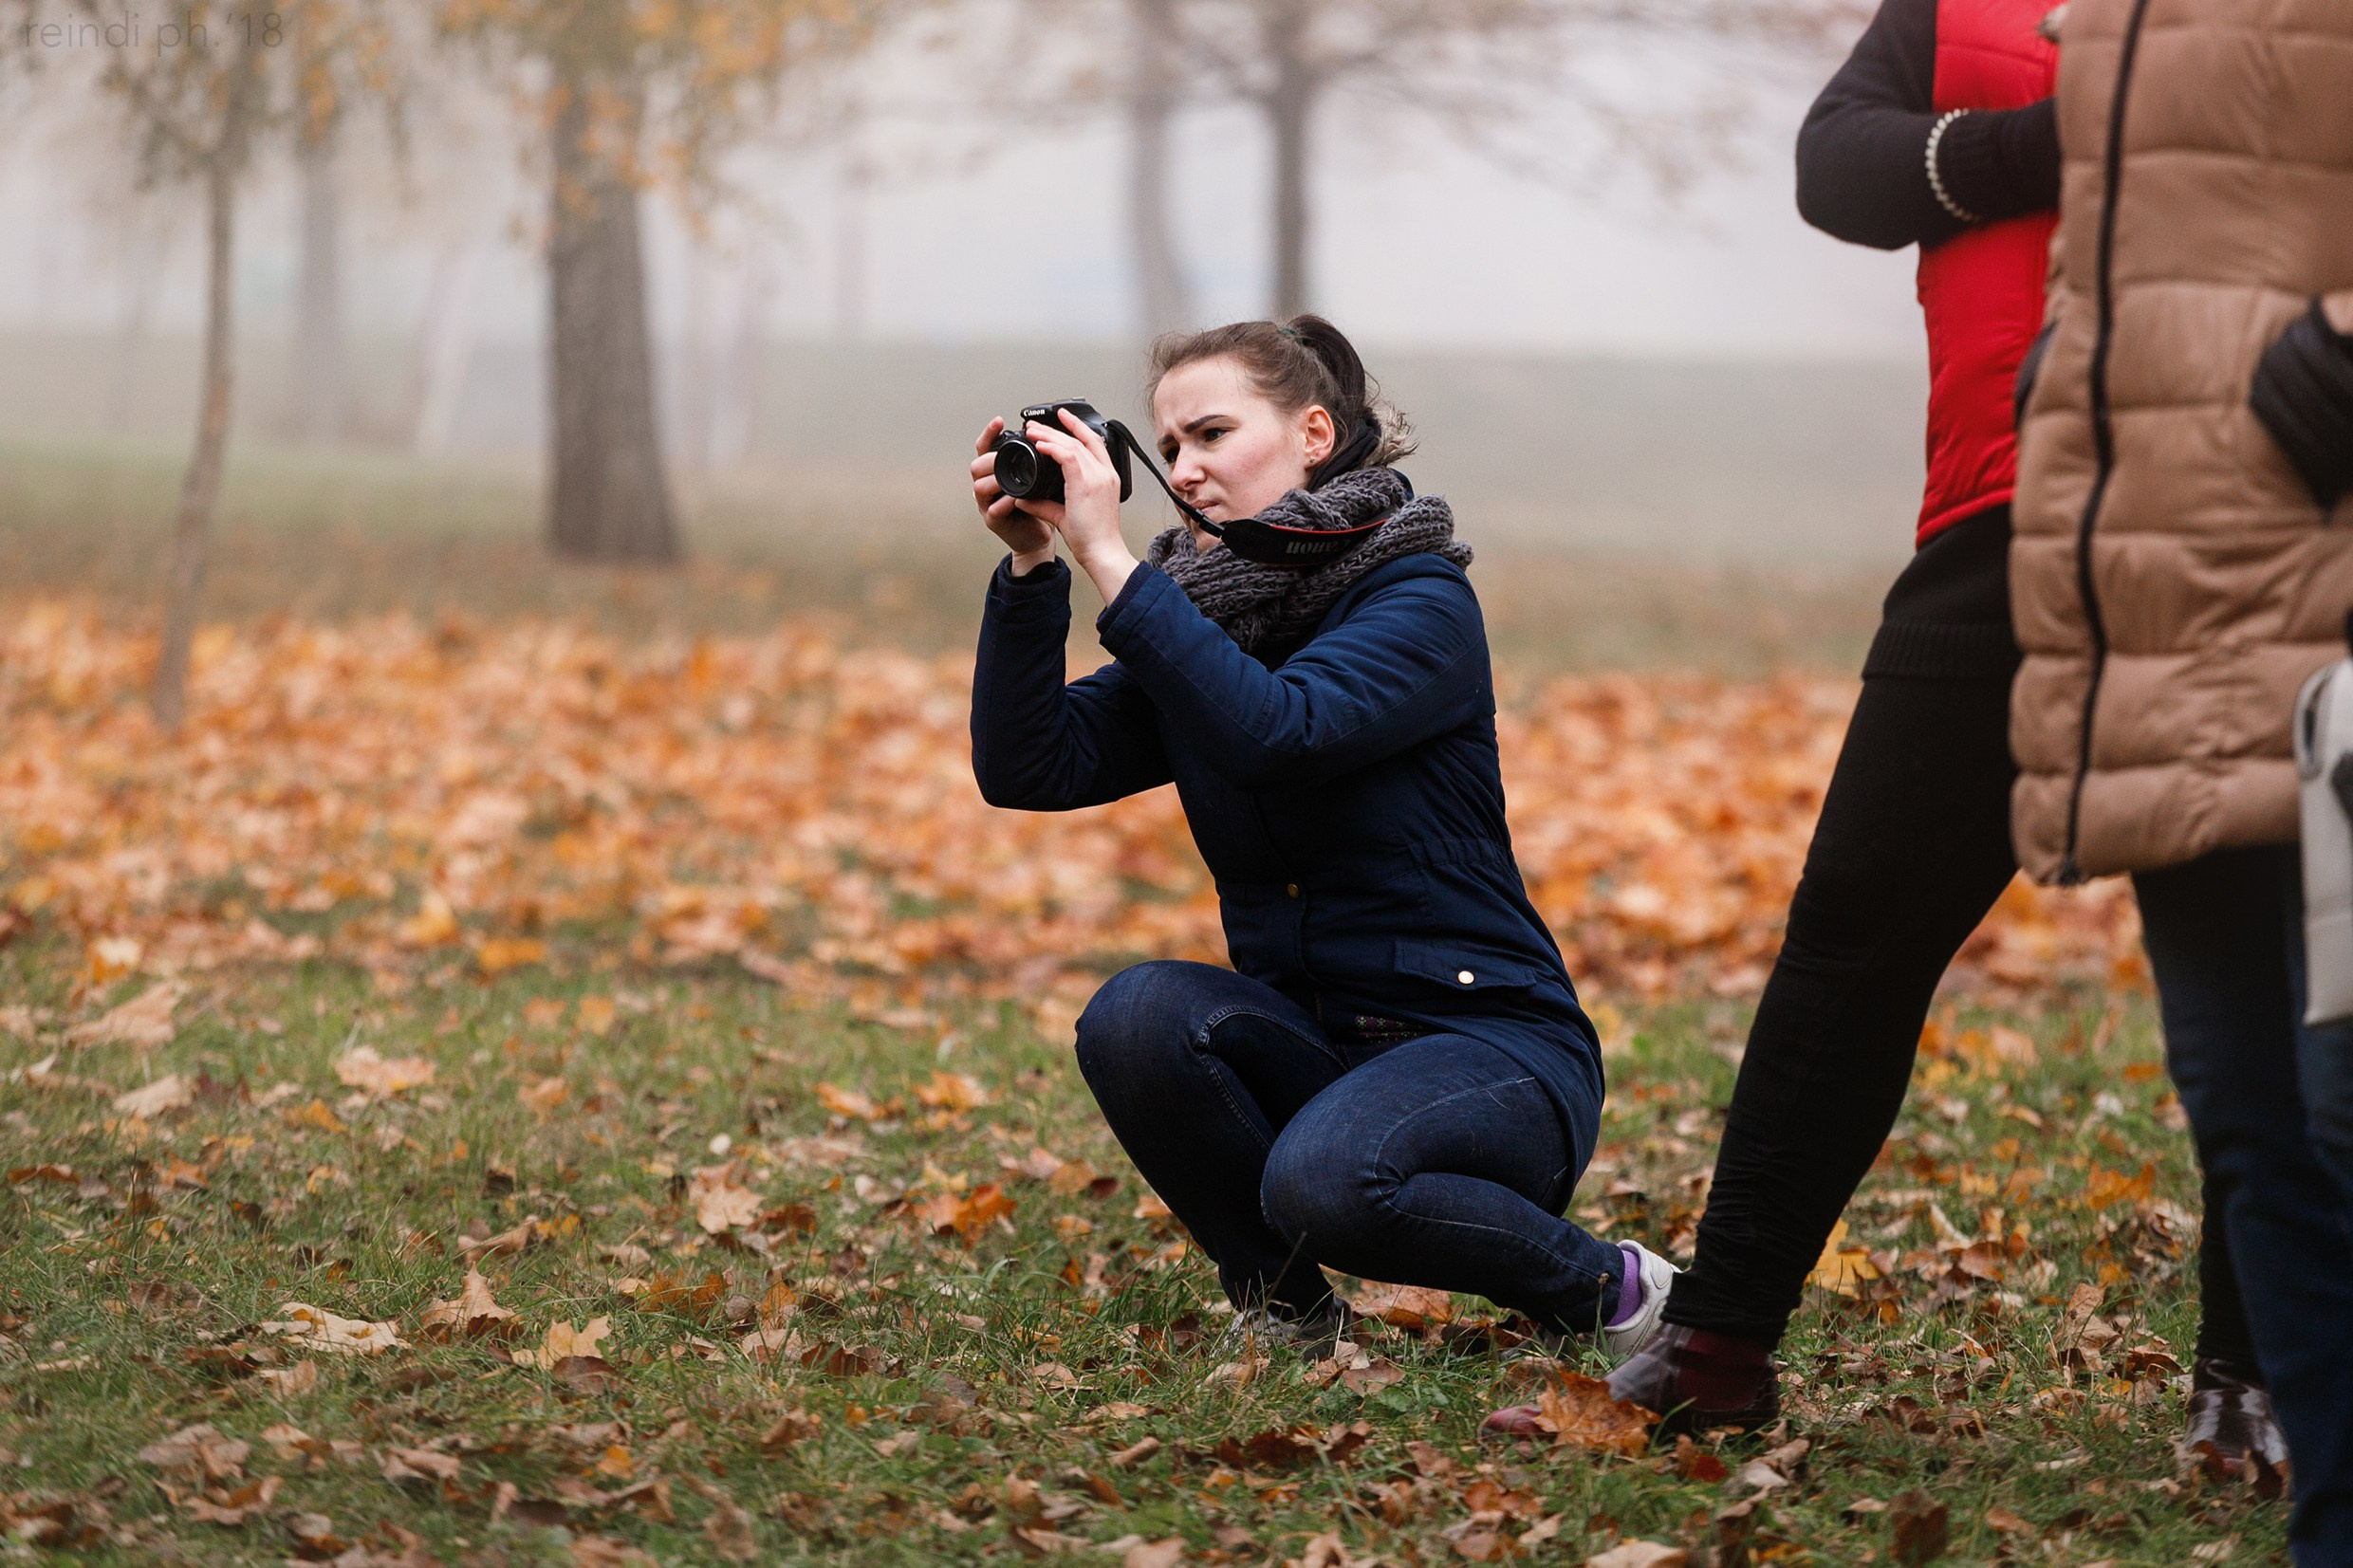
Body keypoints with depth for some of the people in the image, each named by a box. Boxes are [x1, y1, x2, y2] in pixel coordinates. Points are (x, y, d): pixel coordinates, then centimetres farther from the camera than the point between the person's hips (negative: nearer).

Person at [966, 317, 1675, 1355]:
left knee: (1327, 1179, -36)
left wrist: (1108, 558, -30)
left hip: (1489, 1043, -5)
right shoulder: (1194, 624, 8)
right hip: (1307, 1044, 6)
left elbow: (1276, 733, -31)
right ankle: (1279, 1301, -1)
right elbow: (1027, 770, -5)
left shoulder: (1420, 599, -11)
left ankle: (1607, 1290, -7)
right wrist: (1031, 566, -15)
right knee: (1136, 1017, -25)